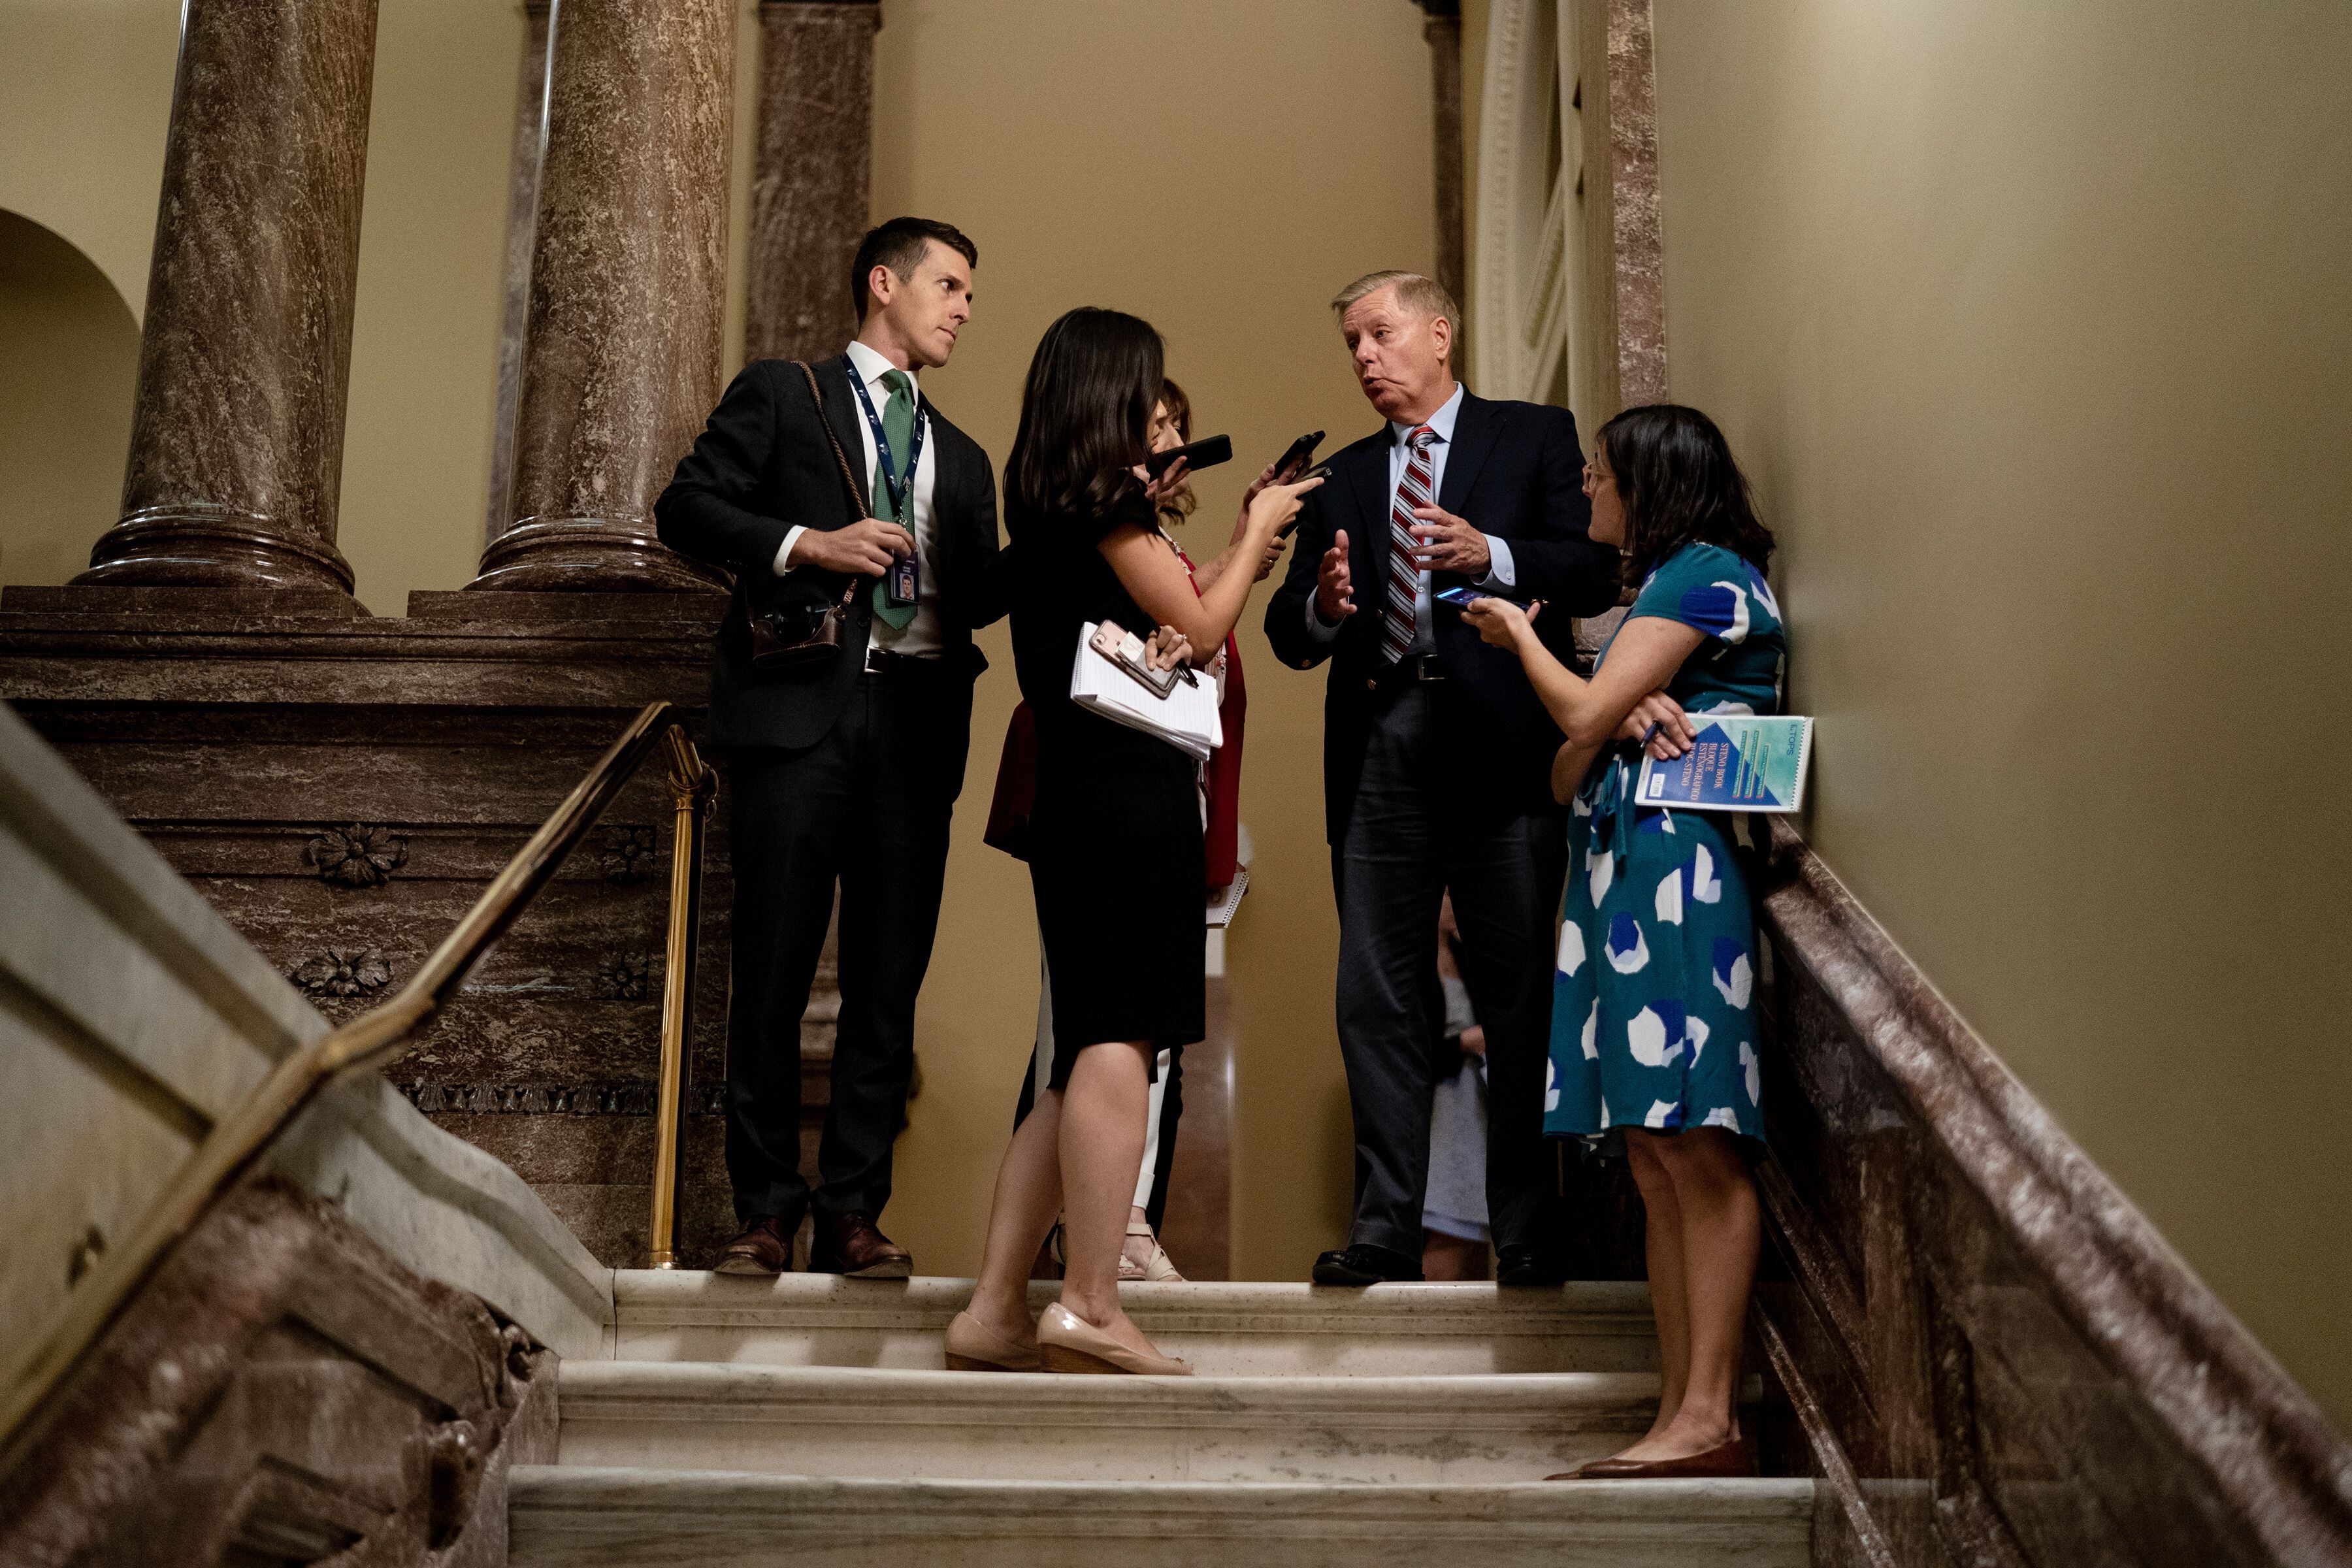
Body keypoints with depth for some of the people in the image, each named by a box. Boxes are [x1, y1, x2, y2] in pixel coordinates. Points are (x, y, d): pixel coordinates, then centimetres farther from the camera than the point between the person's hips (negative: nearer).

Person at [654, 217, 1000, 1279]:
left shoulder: (962, 459, 25)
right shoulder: (781, 395, 12)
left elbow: (974, 597, 17)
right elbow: (686, 507, 3)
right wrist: (806, 544, -10)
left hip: (915, 722, 4)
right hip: (800, 711, -4)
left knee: (889, 981, 1)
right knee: (774, 972, -4)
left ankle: (852, 1214, 7)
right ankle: (767, 1211, 5)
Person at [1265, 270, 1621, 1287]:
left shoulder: (1535, 438, 9)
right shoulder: (1342, 480, 20)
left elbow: (1597, 571, -3)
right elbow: (1288, 632, 12)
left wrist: (1491, 555, -19)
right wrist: (1323, 606, -10)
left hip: (1499, 748, -4)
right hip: (1376, 754, 4)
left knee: (1521, 1002, 1)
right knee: (1375, 1003, 3)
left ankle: (1530, 1236, 10)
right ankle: (1386, 1231, 10)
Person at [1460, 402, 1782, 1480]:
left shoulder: (1706, 572, -2)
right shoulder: (1669, 586, 27)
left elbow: (1583, 715, -8)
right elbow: (1572, 767, 20)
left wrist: (1518, 633, 10)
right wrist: (1627, 713, -2)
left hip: (1675, 861, -10)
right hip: (1623, 870, 10)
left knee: (1696, 1149, -13)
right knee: (1656, 1163, 4)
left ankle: (1709, 1421, -13)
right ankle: (1679, 1420, 5)